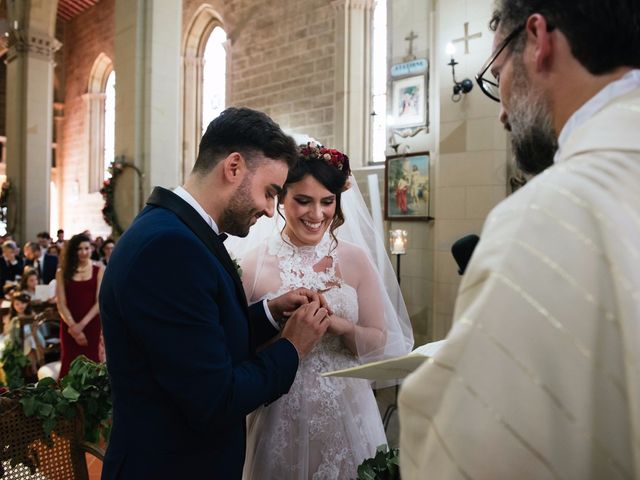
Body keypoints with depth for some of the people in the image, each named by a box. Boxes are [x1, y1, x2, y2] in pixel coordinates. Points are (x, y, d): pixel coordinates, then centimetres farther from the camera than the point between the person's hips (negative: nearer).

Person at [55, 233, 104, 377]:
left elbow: (100, 302, -4)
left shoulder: (99, 270, 2)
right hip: (70, 327, 1)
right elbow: (61, 305, 0)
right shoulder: (63, 272, 5)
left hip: (92, 326, -1)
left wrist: (82, 324, -13)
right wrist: (73, 326, -12)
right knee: (70, 364, 1)